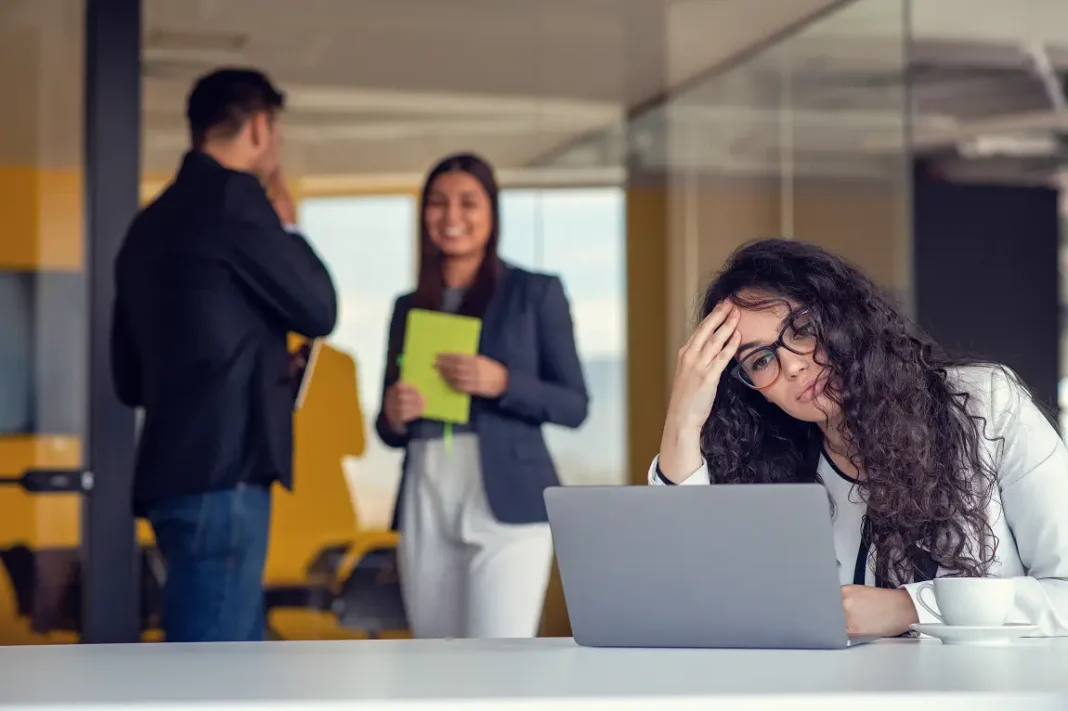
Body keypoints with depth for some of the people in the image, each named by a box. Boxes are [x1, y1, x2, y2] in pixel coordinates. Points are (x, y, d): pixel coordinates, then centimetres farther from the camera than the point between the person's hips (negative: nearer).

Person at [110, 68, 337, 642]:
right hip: (220, 475, -9)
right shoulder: (230, 198, -8)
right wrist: (286, 226, 13)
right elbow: (318, 309, -3)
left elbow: (130, 378, 21)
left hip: (180, 471, 9)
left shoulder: (152, 221, 18)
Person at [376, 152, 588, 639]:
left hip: (506, 506, -5)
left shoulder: (535, 292, 4)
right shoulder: (408, 306, 15)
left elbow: (575, 406, 0)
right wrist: (393, 416, -5)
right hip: (426, 509, 5)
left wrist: (502, 383, -16)